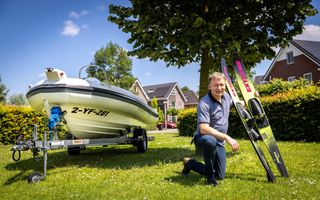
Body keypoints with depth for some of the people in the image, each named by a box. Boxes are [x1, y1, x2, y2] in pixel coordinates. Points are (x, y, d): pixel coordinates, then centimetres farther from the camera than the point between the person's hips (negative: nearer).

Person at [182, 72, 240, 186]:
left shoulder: (226, 96, 0)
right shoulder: (204, 103, -25)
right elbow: (204, 129, -34)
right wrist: (227, 137, -39)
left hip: (219, 142, 7)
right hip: (203, 138, -7)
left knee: (220, 176, 8)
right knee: (210, 141, -43)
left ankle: (190, 163, 27)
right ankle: (210, 176, -18)